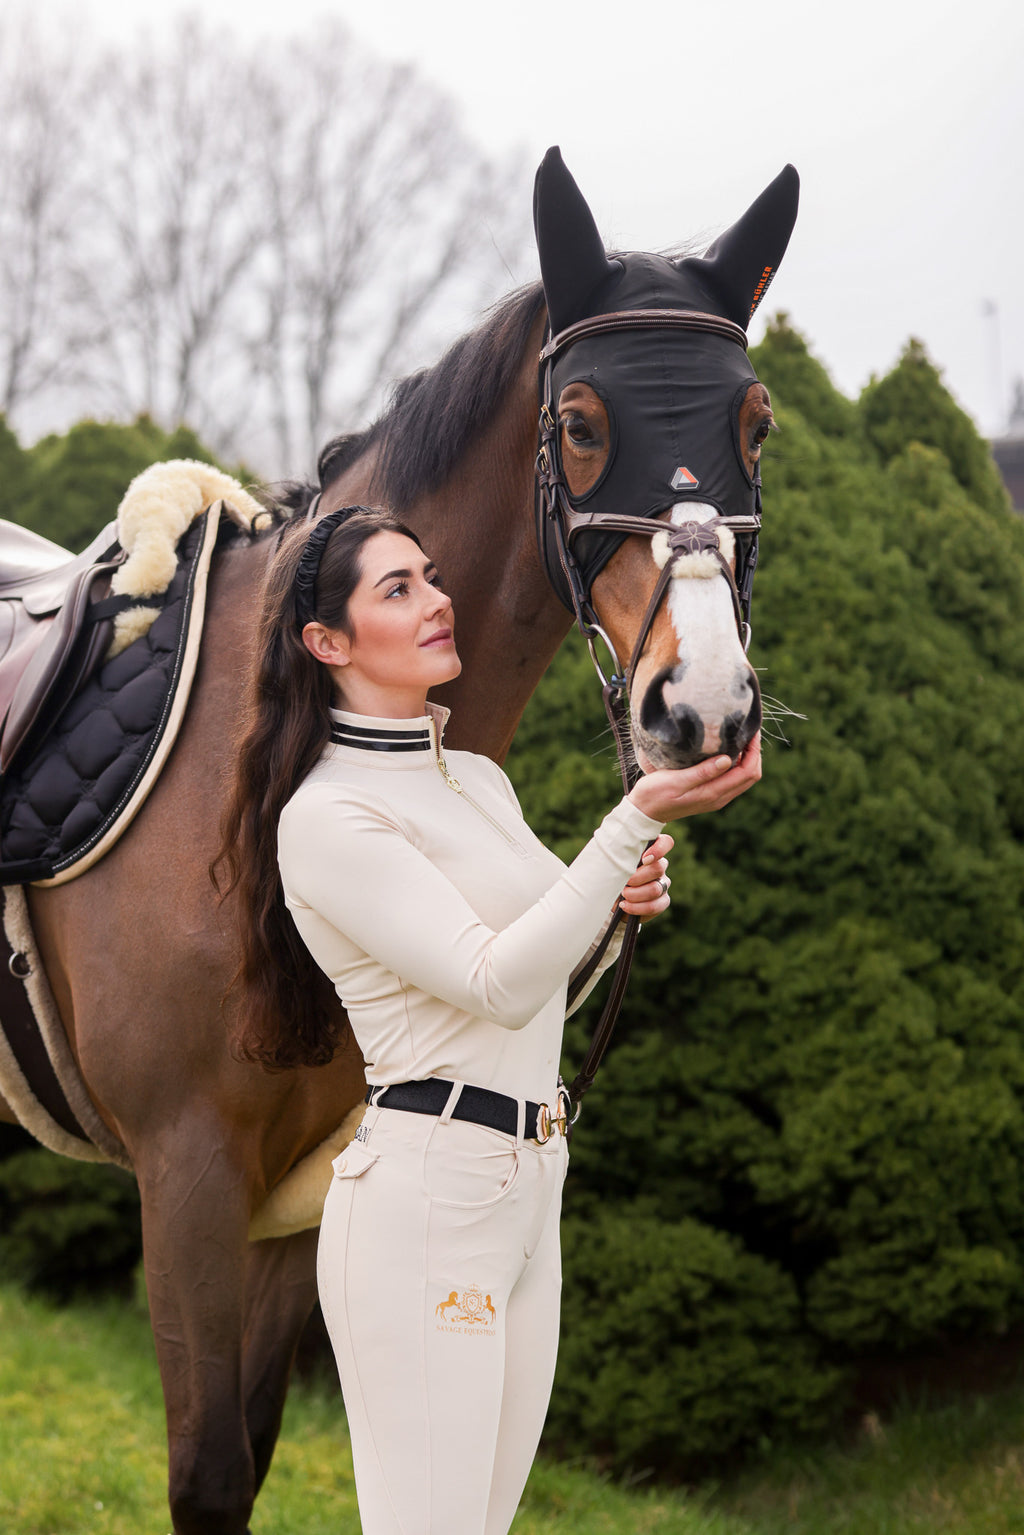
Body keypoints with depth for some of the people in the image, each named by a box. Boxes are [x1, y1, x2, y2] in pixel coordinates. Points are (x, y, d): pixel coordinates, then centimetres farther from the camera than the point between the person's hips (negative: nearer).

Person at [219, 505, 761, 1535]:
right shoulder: (327, 815, -13)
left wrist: (619, 901, 0)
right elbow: (495, 985, -21)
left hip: (529, 1181, 9)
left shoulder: (481, 782, 14)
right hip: (425, 1190, -9)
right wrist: (637, 821, -27)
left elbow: (543, 963, 22)